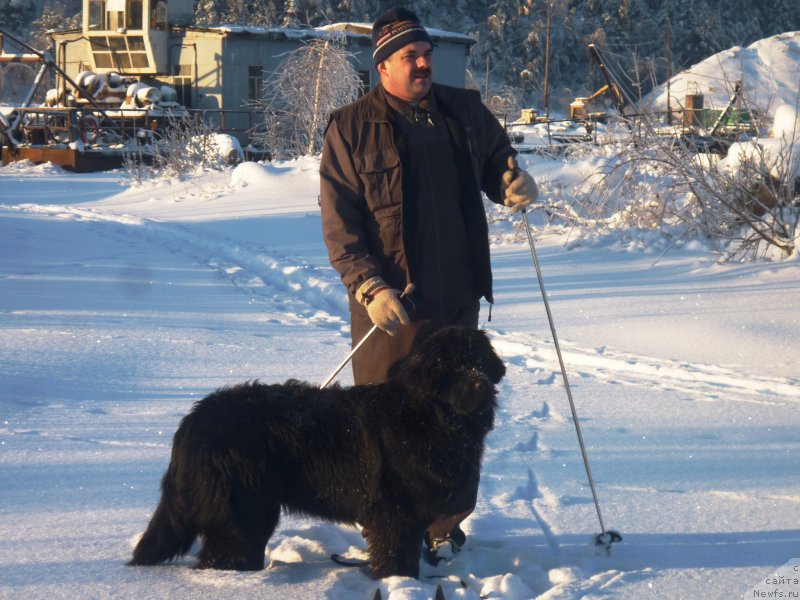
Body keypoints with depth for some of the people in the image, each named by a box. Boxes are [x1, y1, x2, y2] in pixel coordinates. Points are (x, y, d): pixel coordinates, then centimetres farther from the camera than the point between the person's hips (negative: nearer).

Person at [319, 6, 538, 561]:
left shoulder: (465, 111, 7)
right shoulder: (352, 129, -5)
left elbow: (495, 157, 26)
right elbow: (339, 223, -7)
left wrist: (512, 181, 1)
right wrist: (369, 288, -18)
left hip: (456, 297, 4)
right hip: (389, 304, -4)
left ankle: (446, 525, 24)